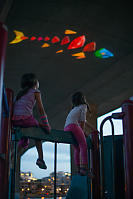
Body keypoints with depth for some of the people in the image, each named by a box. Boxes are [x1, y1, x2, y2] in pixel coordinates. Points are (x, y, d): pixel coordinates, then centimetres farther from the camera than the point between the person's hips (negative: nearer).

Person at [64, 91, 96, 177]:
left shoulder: (75, 108, 34)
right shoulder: (83, 106, 9)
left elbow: (84, 121, 41)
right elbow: (82, 122, 3)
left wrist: (92, 128, 47)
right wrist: (83, 132, 10)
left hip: (66, 128, 9)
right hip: (73, 125, -9)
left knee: (77, 148, 10)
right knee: (83, 146, -13)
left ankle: (79, 168, 5)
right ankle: (84, 167, -23)